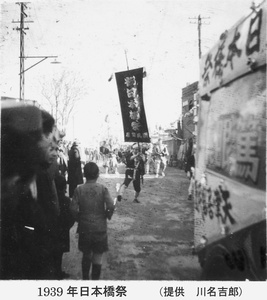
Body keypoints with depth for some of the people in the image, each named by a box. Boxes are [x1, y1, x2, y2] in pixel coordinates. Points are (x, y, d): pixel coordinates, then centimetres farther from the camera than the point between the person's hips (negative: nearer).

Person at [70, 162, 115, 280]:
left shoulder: (79, 189, -7)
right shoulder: (103, 188, -10)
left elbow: (73, 208, -11)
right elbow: (111, 206, -17)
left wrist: (79, 218, 5)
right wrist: (107, 215, 1)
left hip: (84, 227, 2)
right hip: (100, 227, -2)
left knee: (86, 255, 19)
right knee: (97, 257, 9)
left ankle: (85, 278, 31)